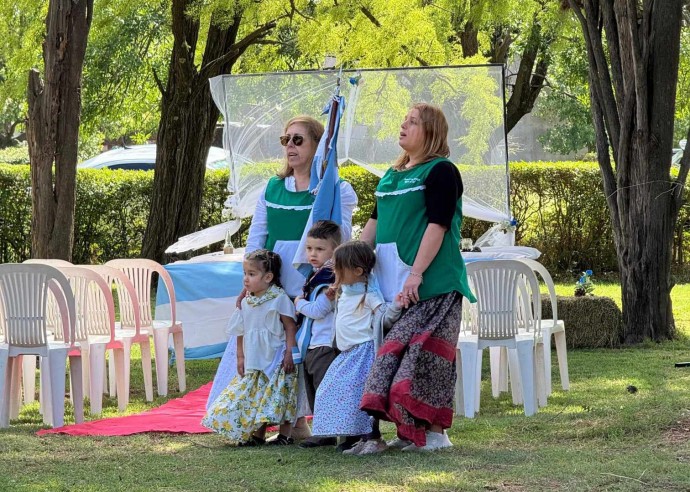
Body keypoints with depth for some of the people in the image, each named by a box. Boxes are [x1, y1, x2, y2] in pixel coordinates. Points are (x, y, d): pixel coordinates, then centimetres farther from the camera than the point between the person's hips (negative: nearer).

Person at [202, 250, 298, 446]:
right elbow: (242, 332, 13)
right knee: (254, 397, 6)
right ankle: (258, 434, 13)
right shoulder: (246, 303, 6)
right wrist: (240, 357, 9)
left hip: (276, 358, -6)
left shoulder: (279, 299, -10)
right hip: (253, 362, 6)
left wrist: (289, 353, -15)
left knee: (279, 396, -5)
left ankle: (285, 435, 5)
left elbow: (290, 327, -10)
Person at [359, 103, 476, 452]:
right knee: (393, 355, 5)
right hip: (391, 282, 8)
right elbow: (374, 223, 23)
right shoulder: (391, 176, 19)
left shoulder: (441, 171, -5)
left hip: (430, 283, -8)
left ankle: (435, 431, -6)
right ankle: (408, 430, 10)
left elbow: (437, 224, -14)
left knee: (425, 355, -10)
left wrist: (416, 273, -21)